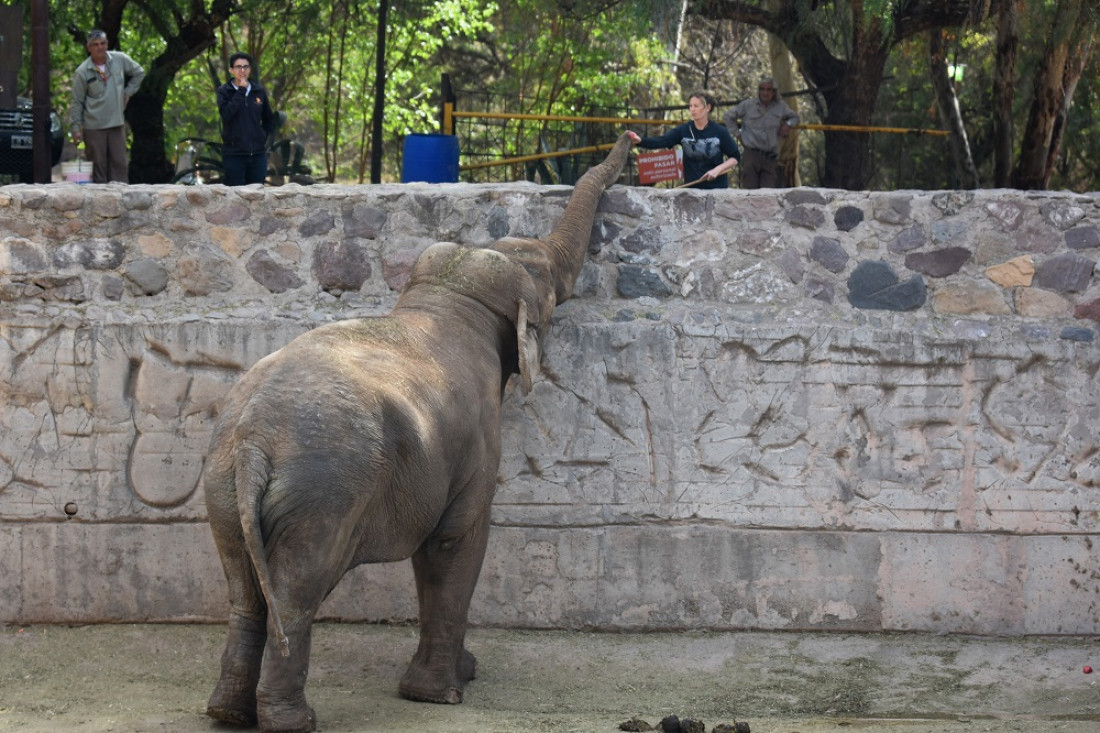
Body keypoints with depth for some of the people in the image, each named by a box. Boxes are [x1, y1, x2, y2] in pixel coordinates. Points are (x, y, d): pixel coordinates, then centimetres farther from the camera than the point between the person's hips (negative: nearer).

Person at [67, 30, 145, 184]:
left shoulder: (120, 60, 2)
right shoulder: (82, 72, -5)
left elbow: (139, 73, 20)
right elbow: (76, 102, -1)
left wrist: (128, 92, 9)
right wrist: (75, 128, -4)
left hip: (117, 123, 3)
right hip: (94, 126, -3)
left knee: (119, 163, 2)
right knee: (98, 165, -2)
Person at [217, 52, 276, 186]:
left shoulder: (259, 91, 9)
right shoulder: (224, 91, 0)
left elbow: (269, 120, 22)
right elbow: (226, 113, -19)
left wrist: (264, 137, 8)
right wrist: (241, 91, -16)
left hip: (257, 153, 3)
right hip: (234, 154, -3)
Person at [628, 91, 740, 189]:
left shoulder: (720, 132, -6)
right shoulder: (683, 130, -2)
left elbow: (735, 157, 0)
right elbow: (661, 141, -16)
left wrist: (718, 169, -15)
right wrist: (640, 141, -33)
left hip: (717, 187, -2)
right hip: (692, 187, 2)